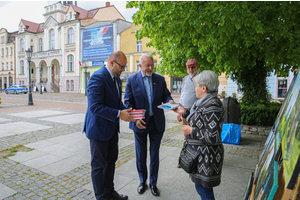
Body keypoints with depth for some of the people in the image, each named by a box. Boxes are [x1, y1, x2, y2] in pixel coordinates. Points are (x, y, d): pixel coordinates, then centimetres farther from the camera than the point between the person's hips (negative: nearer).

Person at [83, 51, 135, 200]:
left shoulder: (116, 78, 7)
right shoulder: (98, 78, -22)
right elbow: (95, 107, -28)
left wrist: (125, 110, -3)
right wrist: (119, 114, -26)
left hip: (112, 127, 10)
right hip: (99, 128, -9)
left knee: (111, 160, 21)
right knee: (98, 165, 9)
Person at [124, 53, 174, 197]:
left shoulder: (160, 79, 2)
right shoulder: (132, 80, -5)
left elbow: (166, 95, 6)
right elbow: (128, 102, -7)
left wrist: (169, 101, -19)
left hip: (157, 123, 2)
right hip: (140, 123, -1)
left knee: (155, 155, 13)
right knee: (141, 155, 14)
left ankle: (153, 183, 33)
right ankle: (142, 181, 37)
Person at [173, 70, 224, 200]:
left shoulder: (211, 106, -25)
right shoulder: (204, 102, 7)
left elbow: (213, 137, -28)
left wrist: (191, 130, -20)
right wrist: (185, 112, 12)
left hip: (206, 156, -10)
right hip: (200, 153, 10)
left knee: (203, 188, 7)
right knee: (201, 187, 23)